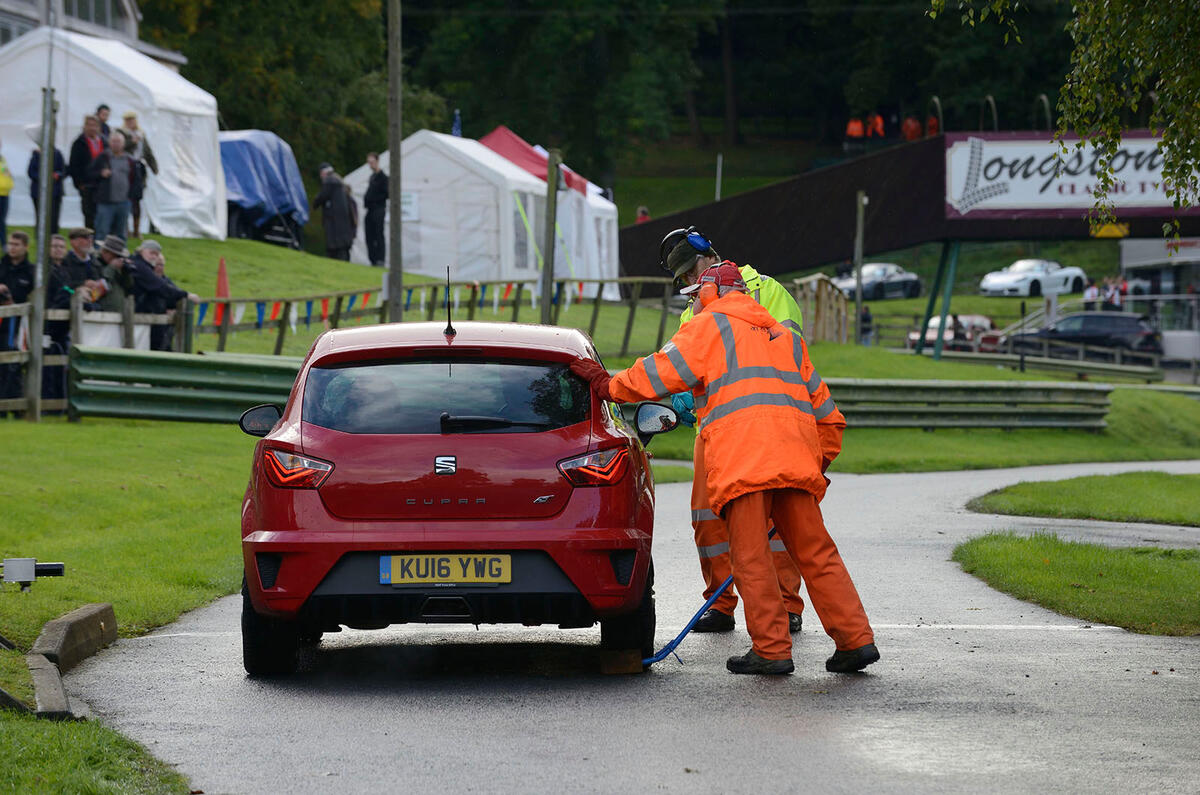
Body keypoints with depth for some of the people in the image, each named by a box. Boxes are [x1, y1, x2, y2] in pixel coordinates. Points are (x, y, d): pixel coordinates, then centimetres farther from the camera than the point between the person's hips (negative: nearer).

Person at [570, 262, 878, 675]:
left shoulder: (708, 327, 8)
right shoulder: (785, 336, 29)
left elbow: (661, 372, 2)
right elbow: (825, 411, 30)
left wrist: (609, 386, 14)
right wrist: (817, 462, 35)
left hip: (744, 462, -6)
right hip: (796, 460, 6)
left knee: (752, 559, -2)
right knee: (815, 553, 7)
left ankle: (772, 650, -5)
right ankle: (856, 639, 1)